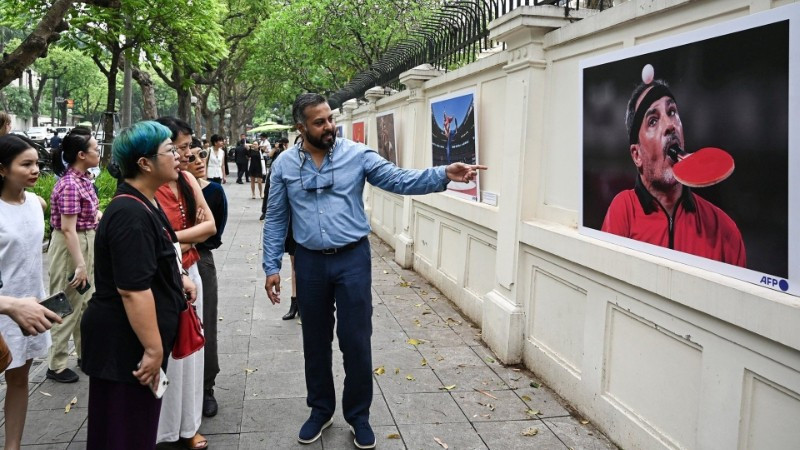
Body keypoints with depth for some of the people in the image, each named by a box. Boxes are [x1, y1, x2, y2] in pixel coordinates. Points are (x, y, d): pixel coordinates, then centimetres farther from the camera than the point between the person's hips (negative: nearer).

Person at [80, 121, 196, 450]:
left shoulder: (143, 203, 9)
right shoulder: (130, 214, -25)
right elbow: (133, 289, -28)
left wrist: (177, 277, 12)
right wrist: (153, 348, -25)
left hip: (128, 337, 10)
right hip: (125, 341, -10)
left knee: (138, 420, 23)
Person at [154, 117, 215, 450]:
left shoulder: (188, 180, 4)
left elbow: (210, 226, 0)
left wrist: (176, 238, -12)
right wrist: (192, 233, -10)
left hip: (190, 273, 7)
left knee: (189, 350, 14)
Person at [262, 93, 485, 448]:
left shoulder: (357, 154, -4)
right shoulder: (284, 165, 1)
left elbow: (399, 180, -12)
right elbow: (276, 220, 6)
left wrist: (443, 175, -26)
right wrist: (272, 267, 2)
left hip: (352, 258, -2)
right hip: (310, 262, 2)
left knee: (356, 341, 3)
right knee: (316, 341, 14)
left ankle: (358, 415, 23)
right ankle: (320, 410, 34)